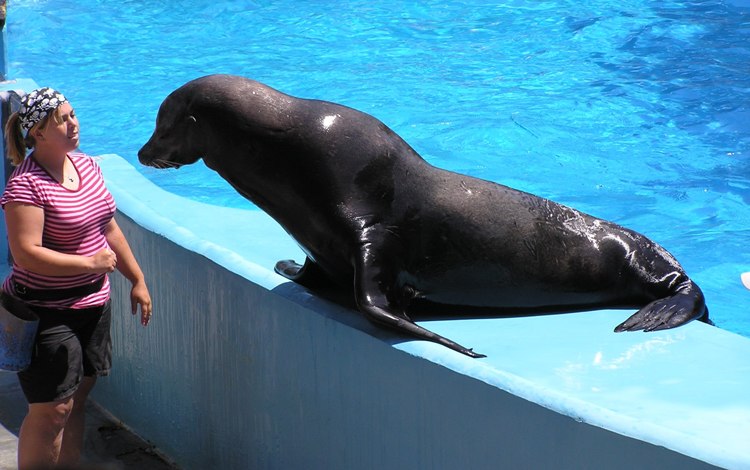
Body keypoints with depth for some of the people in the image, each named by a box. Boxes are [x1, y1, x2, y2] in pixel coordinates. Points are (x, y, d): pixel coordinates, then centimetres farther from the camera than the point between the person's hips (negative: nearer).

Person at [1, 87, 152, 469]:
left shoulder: (86, 165, 6)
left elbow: (108, 228, 15)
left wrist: (137, 280, 16)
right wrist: (90, 262, -22)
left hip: (92, 304, 8)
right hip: (46, 312, -8)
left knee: (76, 399, 15)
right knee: (51, 409, -4)